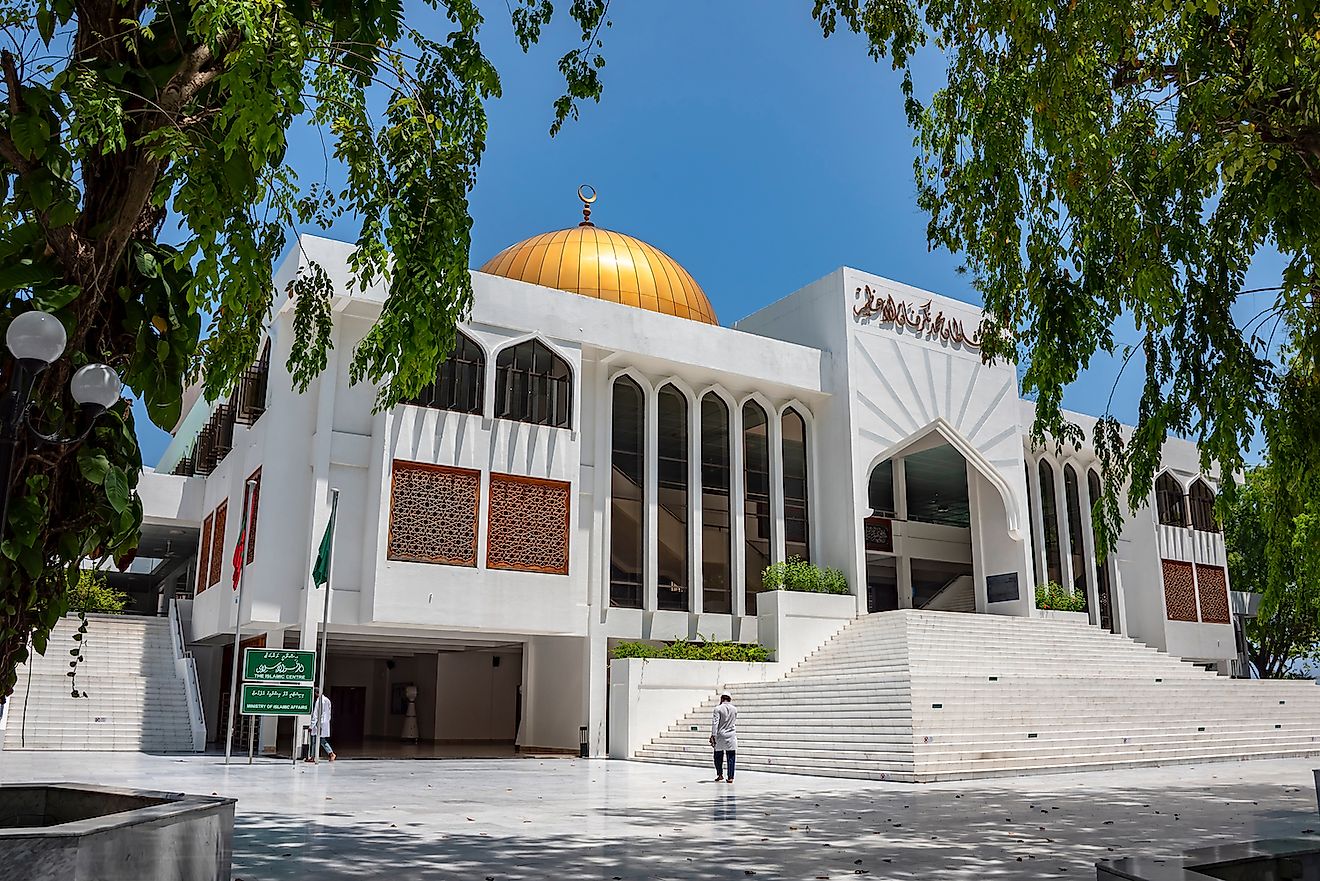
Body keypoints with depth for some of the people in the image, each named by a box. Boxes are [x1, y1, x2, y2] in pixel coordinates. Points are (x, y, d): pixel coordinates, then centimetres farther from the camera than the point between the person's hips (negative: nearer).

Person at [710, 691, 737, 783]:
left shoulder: (718, 709, -9)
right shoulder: (734, 709, 3)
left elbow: (715, 723, -14)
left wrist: (713, 735, -14)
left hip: (720, 736, -2)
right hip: (731, 736, 3)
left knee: (718, 757, 12)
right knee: (731, 757, 5)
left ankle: (720, 775, 14)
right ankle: (730, 777, 2)